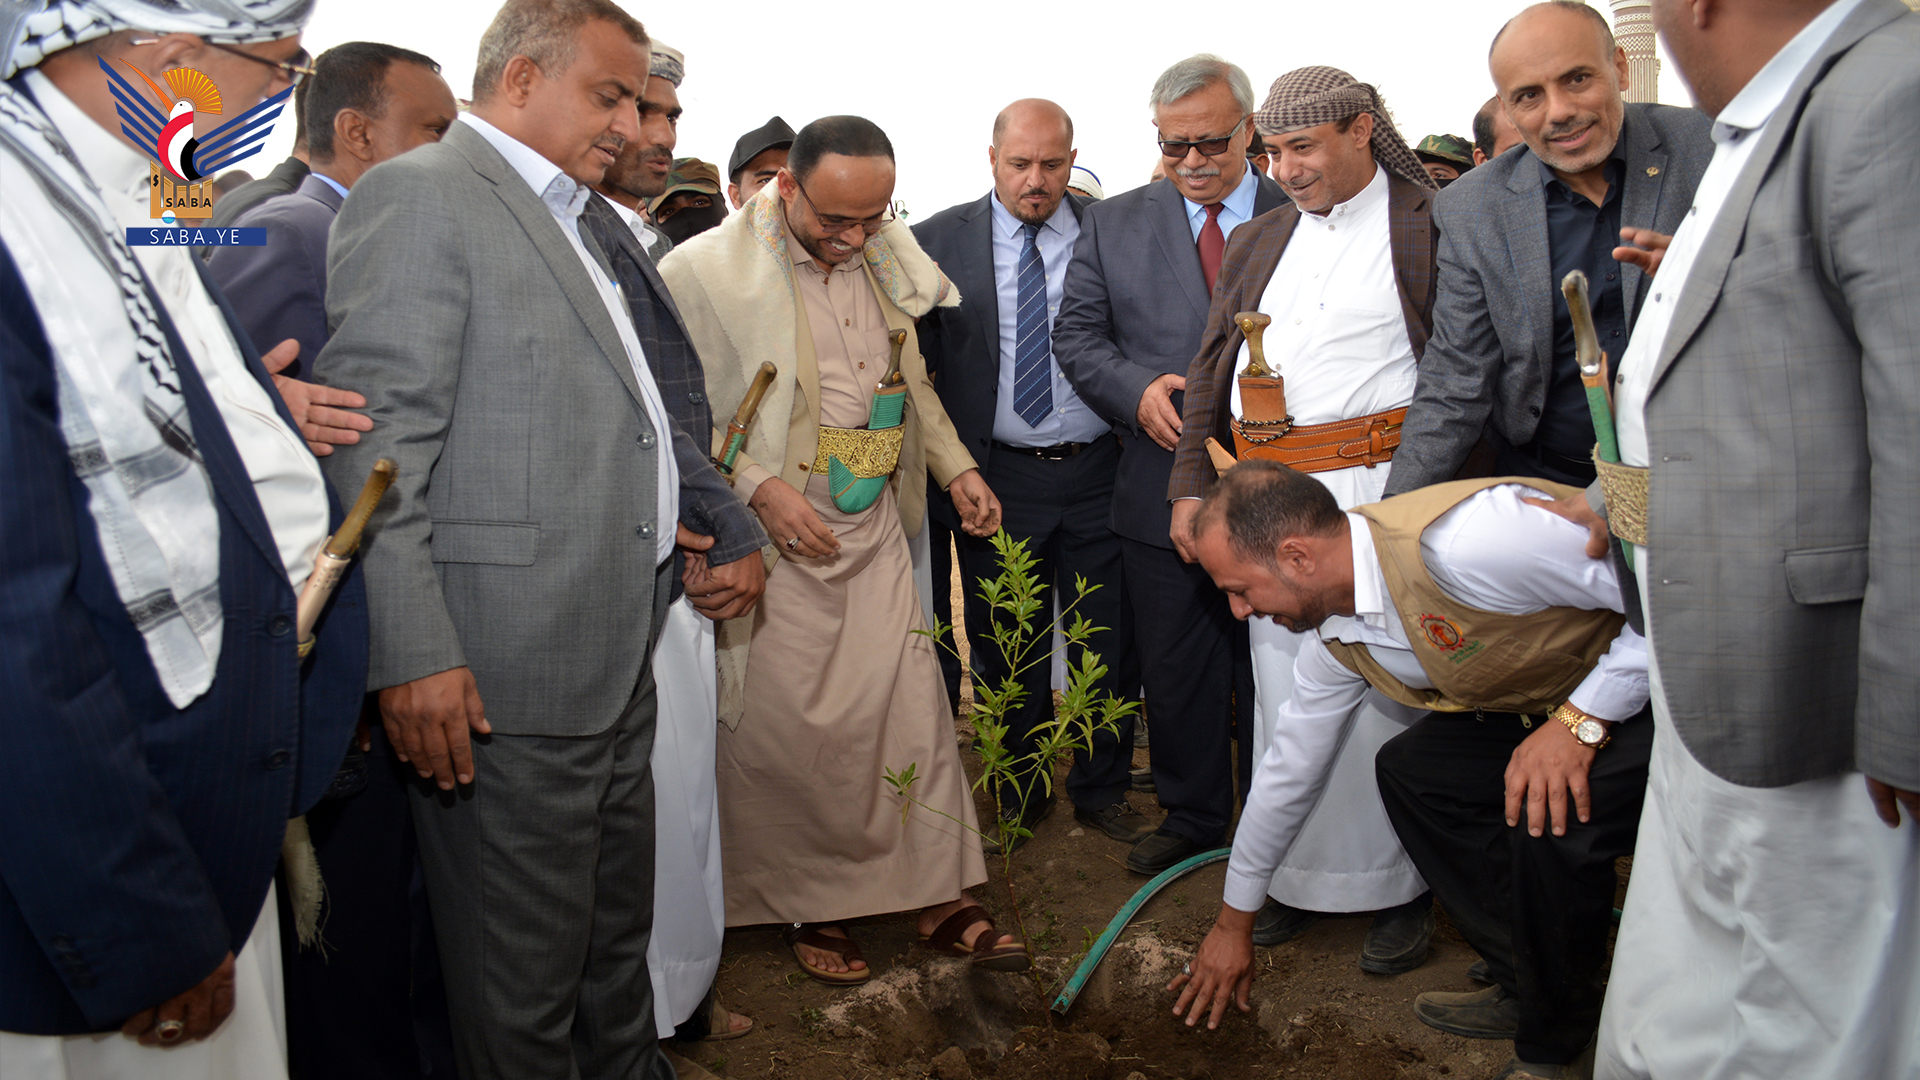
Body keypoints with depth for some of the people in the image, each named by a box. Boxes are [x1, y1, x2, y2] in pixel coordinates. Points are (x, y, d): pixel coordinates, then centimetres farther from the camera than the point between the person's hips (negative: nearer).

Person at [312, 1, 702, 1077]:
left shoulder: (570, 220, 20)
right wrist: (412, 654, -22)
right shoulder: (419, 195, -9)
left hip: (619, 662, 9)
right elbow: (375, 443, -17)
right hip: (501, 680, -9)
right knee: (524, 978, 7)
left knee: (618, 936, 22)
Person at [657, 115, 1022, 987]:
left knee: (913, 702, 6)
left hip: (876, 529, 5)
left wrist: (956, 467, 12)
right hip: (775, 539, -4)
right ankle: (809, 905, 23)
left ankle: (939, 895, 20)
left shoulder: (887, 259, 7)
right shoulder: (707, 271, -11)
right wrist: (760, 486, -18)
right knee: (787, 726, 3)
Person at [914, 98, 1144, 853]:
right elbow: (911, 357, 0)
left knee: (1109, 647, 10)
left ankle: (1103, 792, 29)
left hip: (1097, 473, 1)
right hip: (996, 476, 0)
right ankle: (1019, 797, 31)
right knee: (1006, 650, 12)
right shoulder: (938, 241, 1)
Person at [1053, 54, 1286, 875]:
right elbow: (1077, 335, 5)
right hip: (1163, 489, 2)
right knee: (1175, 669, 13)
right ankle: (1192, 815, 32)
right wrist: (1136, 388, -12)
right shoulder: (1112, 224, 7)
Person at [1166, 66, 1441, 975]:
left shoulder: (1430, 229, 1)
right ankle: (1297, 875, 22)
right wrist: (1190, 484, 9)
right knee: (1282, 695, 9)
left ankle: (1401, 887, 15)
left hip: (1379, 490, -5)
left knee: (1383, 689, -2)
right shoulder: (1256, 244, 18)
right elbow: (1209, 374, 18)